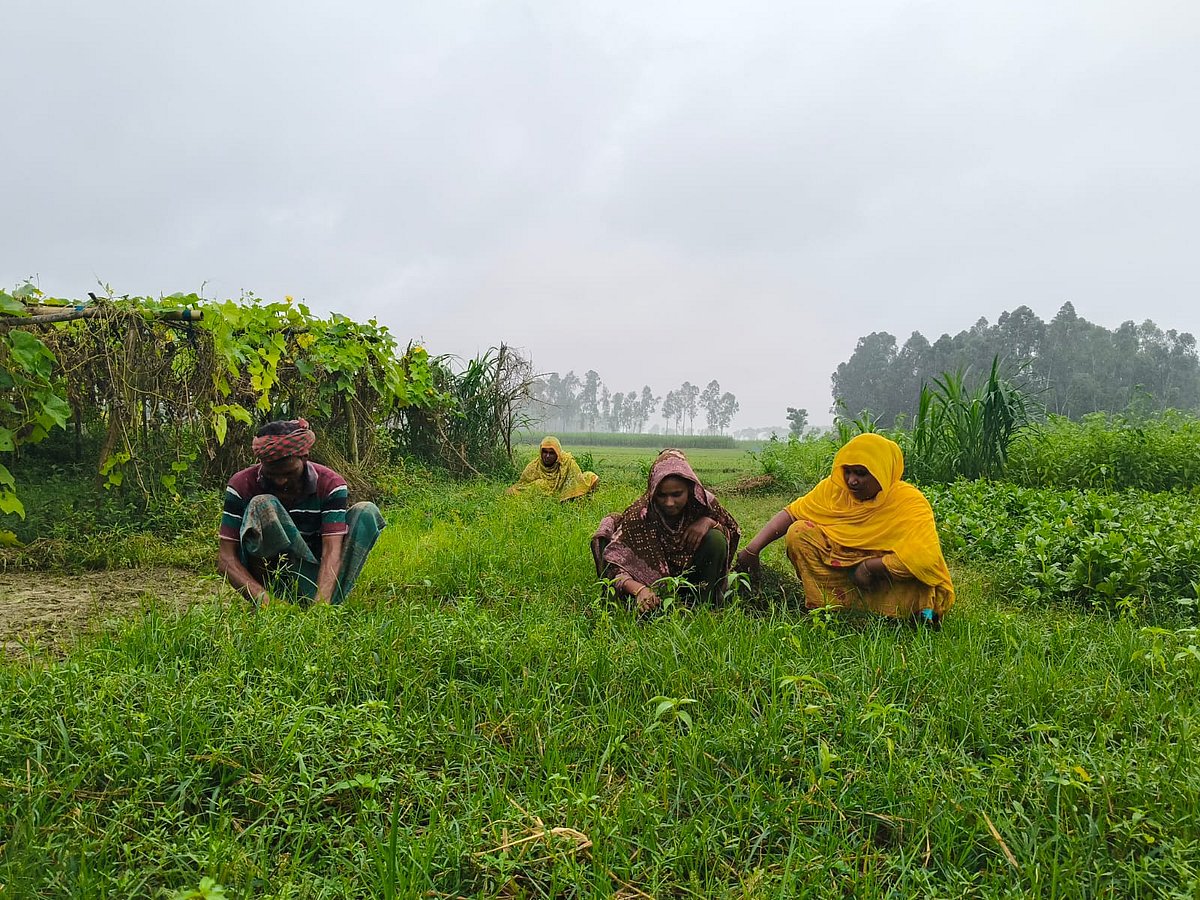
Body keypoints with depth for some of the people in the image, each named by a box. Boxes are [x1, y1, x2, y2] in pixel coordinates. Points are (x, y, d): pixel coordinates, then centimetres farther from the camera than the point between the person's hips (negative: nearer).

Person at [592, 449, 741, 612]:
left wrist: (710, 522, -22)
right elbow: (613, 564, -29)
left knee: (715, 539, -24)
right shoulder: (640, 515, -25)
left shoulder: (703, 502, -18)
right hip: (654, 579, -2)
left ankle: (704, 603, -11)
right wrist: (639, 589, -48)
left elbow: (731, 533, 0)